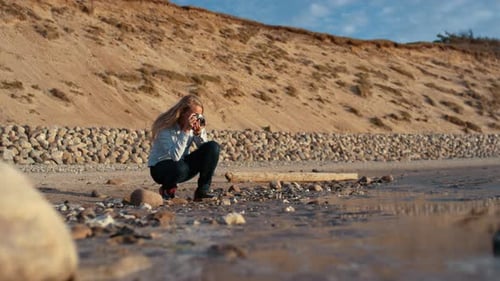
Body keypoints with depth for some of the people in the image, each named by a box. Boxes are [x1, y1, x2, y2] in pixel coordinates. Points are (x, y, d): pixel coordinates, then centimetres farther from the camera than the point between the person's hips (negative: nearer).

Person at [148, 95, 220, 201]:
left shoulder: (195, 125, -7)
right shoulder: (166, 127, -23)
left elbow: (205, 149, -9)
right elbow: (175, 156, -34)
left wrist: (199, 133, -26)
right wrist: (185, 131, -36)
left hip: (183, 162, 5)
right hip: (160, 167, -5)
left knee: (213, 147, -16)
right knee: (180, 168, -42)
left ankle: (203, 190, -9)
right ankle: (167, 188, -5)